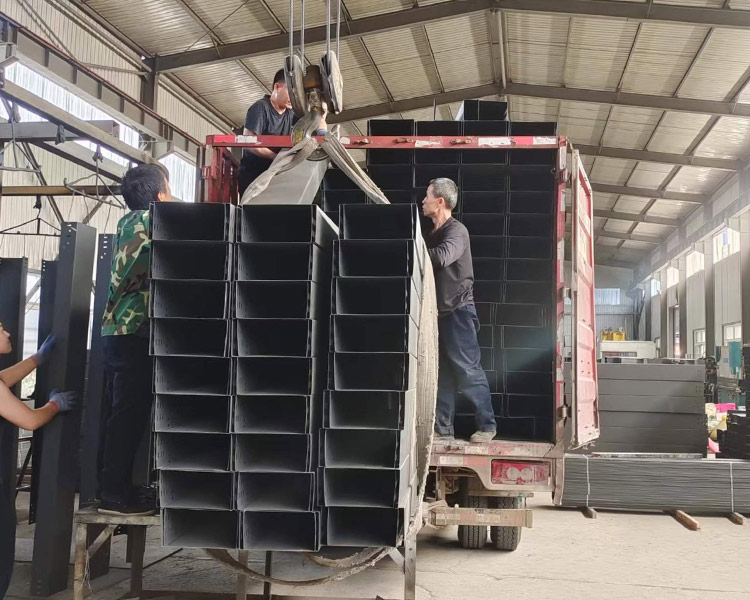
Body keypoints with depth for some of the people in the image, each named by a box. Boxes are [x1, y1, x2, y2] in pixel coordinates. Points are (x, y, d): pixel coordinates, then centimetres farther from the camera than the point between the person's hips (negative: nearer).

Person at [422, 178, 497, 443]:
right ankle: (443, 429, 11)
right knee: (442, 373, 8)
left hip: (458, 311, -8)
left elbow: (442, 257, -28)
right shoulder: (433, 234, 17)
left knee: (468, 371, -5)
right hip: (439, 312, 8)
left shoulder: (456, 231, -10)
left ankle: (487, 426, 5)